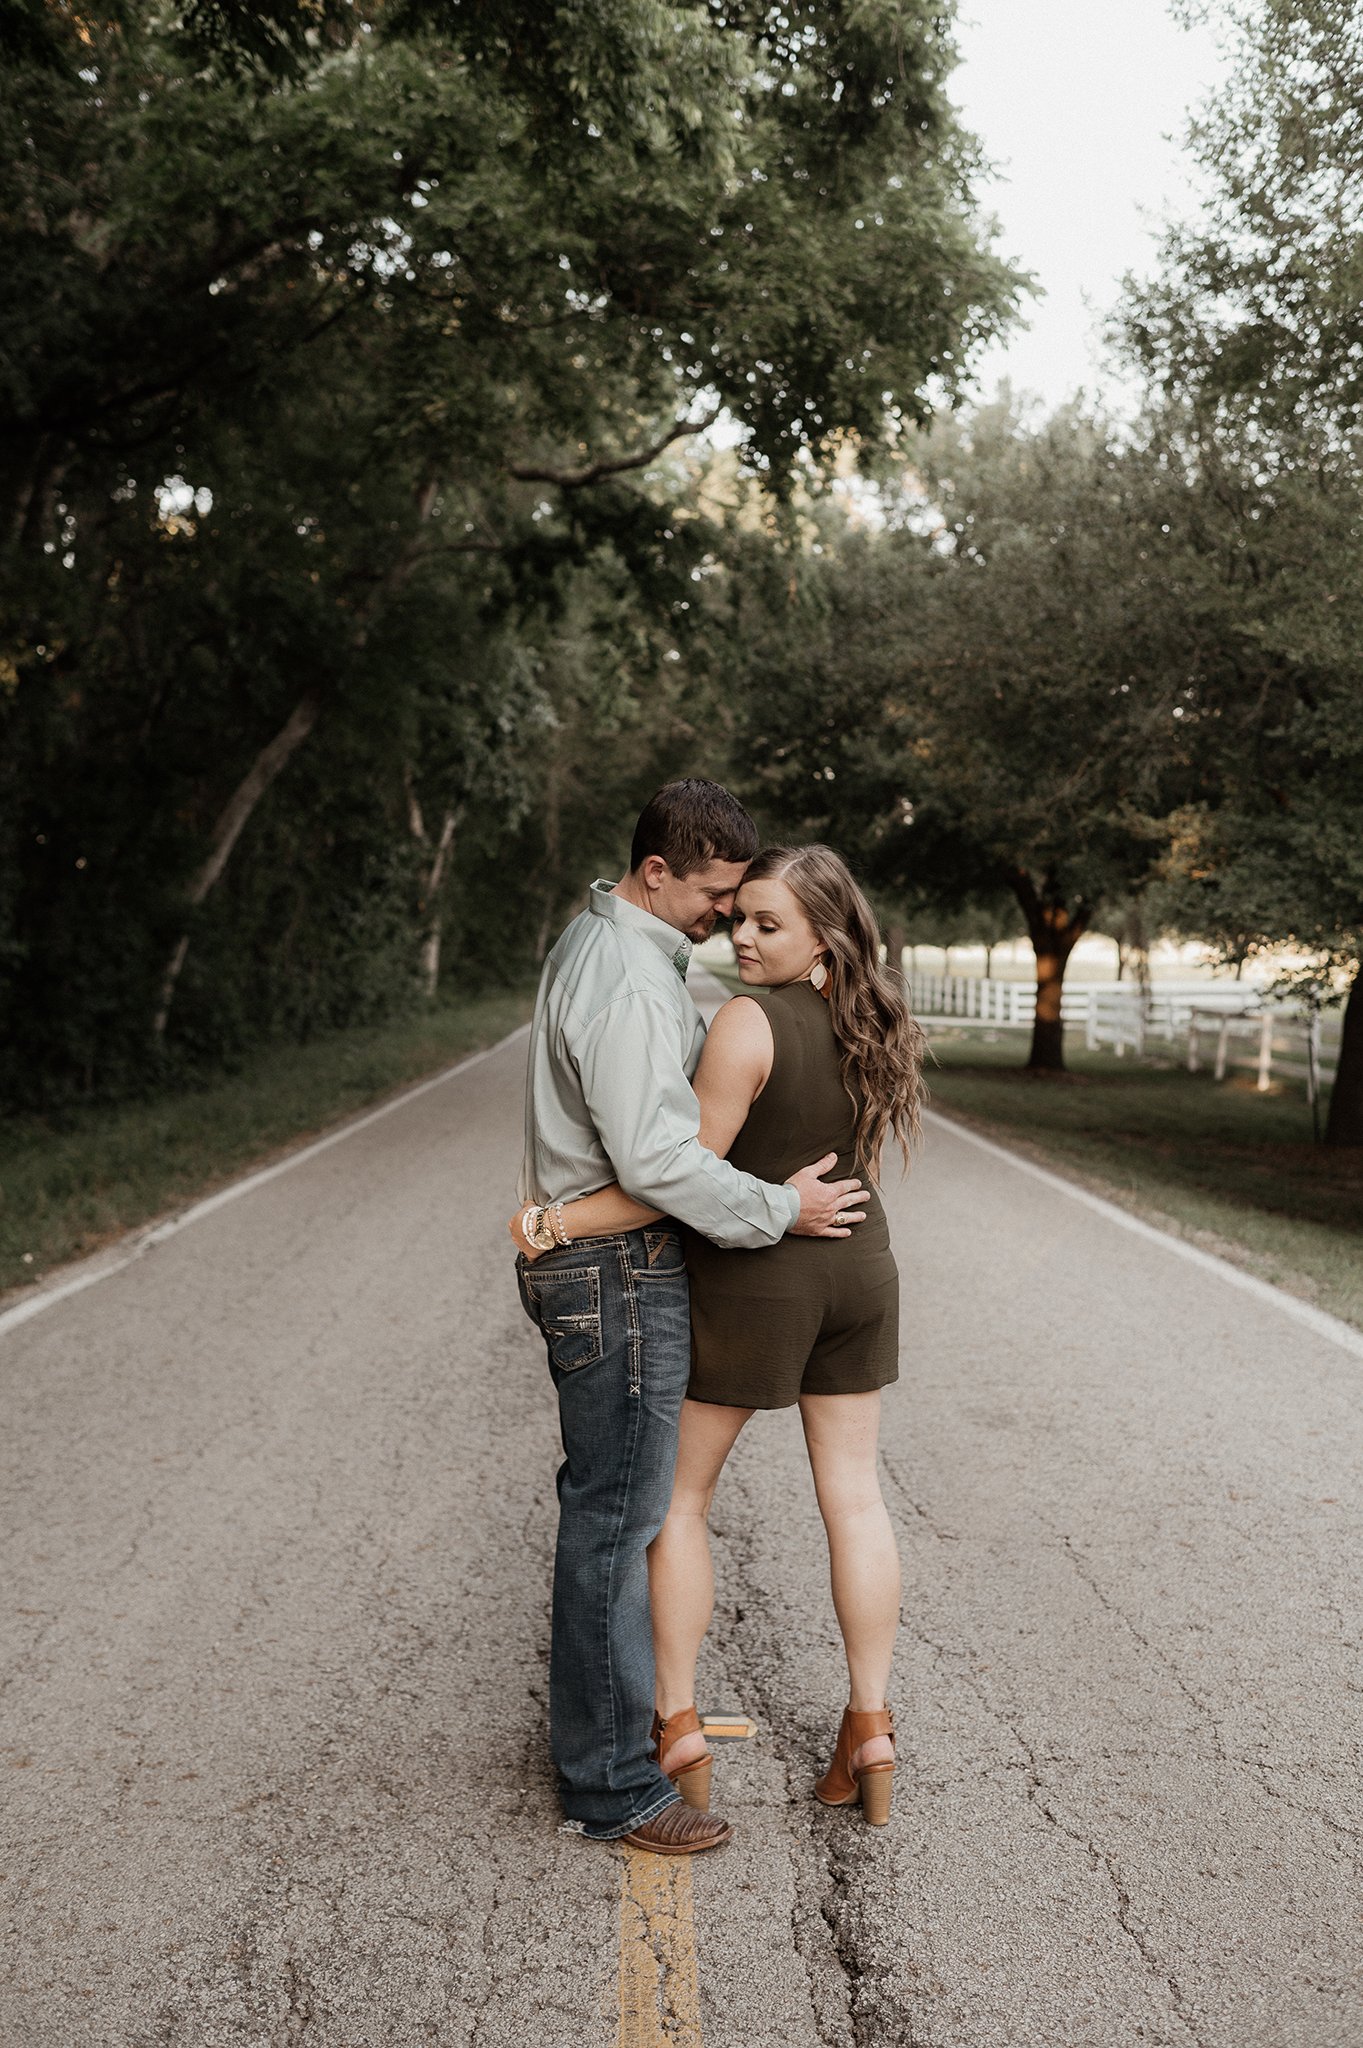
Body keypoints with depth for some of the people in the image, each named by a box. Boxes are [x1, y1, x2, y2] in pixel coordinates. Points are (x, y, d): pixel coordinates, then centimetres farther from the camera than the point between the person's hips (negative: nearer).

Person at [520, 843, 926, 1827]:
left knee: (677, 1494, 9)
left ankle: (678, 1728, 15)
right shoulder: (872, 1024, 2)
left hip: (750, 1278, -7)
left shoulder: (749, 1023, -21)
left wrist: (560, 1221, -15)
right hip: (858, 1266, 7)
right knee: (854, 1494, 12)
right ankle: (870, 1731, 18)